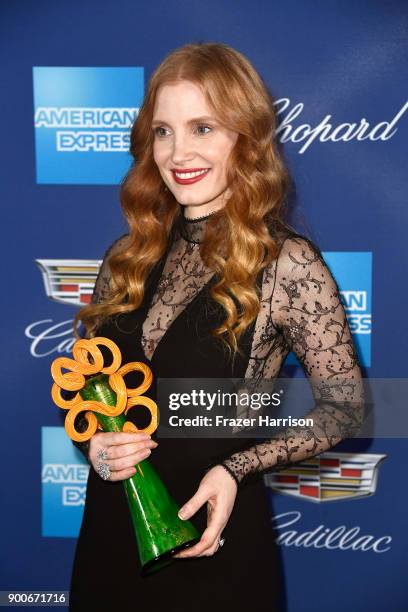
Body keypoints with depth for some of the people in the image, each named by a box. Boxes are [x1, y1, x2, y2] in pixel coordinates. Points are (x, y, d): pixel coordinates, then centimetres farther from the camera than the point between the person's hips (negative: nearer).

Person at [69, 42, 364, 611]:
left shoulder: (287, 263, -14)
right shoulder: (129, 254, 0)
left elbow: (344, 407, -8)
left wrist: (237, 469, -20)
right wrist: (93, 440, -11)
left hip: (213, 538, -4)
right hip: (110, 527, 5)